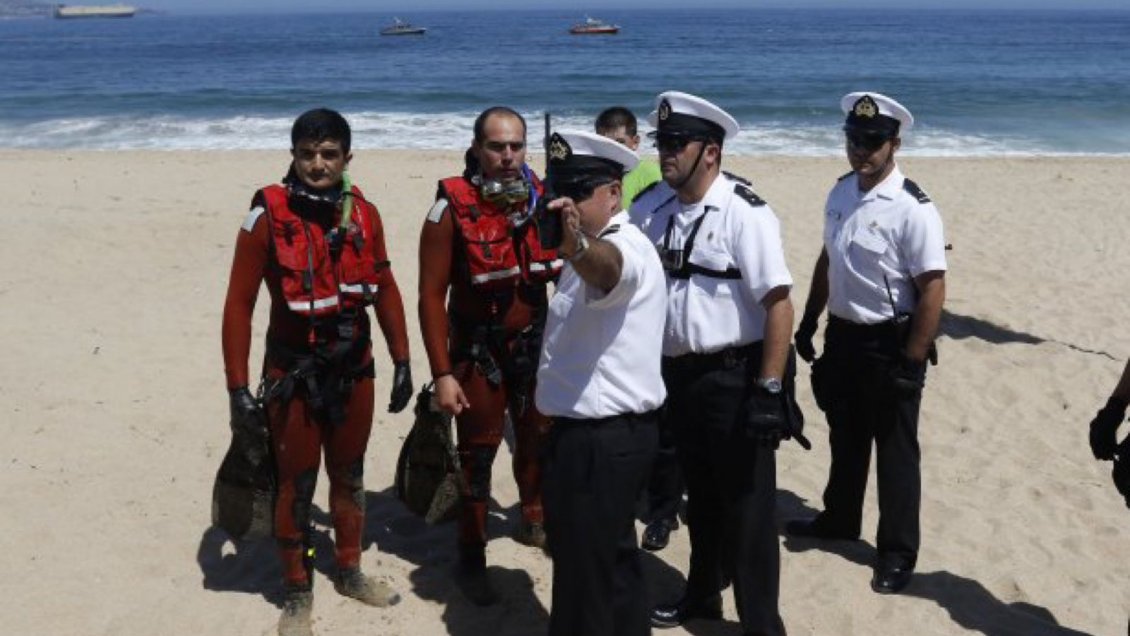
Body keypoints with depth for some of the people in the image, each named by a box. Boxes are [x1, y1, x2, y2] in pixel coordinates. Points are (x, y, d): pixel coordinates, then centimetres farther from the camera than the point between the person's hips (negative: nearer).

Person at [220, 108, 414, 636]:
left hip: (354, 367, 4)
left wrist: (401, 362, 7)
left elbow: (385, 290, 8)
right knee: (296, 483, 6)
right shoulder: (268, 215, -14)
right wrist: (238, 386, -15)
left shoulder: (364, 213, -1)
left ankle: (349, 570, 37)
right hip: (294, 372, -4)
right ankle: (297, 592, 23)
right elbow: (239, 304, -13)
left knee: (349, 474, 18)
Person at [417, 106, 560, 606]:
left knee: (538, 436, 20)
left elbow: (565, 271, 6)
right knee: (478, 451, 4)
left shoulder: (542, 199, -4)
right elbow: (431, 294, -15)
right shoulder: (453, 208, -16)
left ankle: (533, 521, 43)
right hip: (479, 348, -4)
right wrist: (442, 373, -18)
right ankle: (471, 558, 18)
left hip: (536, 342, 4)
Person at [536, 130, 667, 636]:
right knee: (612, 561, 22)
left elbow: (606, 267, -46)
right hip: (601, 431, 11)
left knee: (586, 573, -1)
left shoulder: (626, 246, -20)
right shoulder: (595, 248, 15)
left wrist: (576, 245, -65)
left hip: (600, 439, -11)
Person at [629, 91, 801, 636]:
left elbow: (778, 304, -20)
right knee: (701, 495, 23)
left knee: (745, 505, 4)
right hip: (679, 375, 6)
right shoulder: (653, 207, 3)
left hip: (734, 379, -6)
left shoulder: (744, 214, -17)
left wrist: (769, 390, -22)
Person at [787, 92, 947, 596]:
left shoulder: (912, 208, -20)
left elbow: (933, 289, -21)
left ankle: (897, 553, 20)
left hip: (889, 343, -7)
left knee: (895, 452, 7)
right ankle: (839, 520, 41)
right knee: (845, 439, 22)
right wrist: (808, 323, 16)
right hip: (842, 336, 7)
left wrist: (911, 362, -21)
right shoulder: (841, 192, 3)